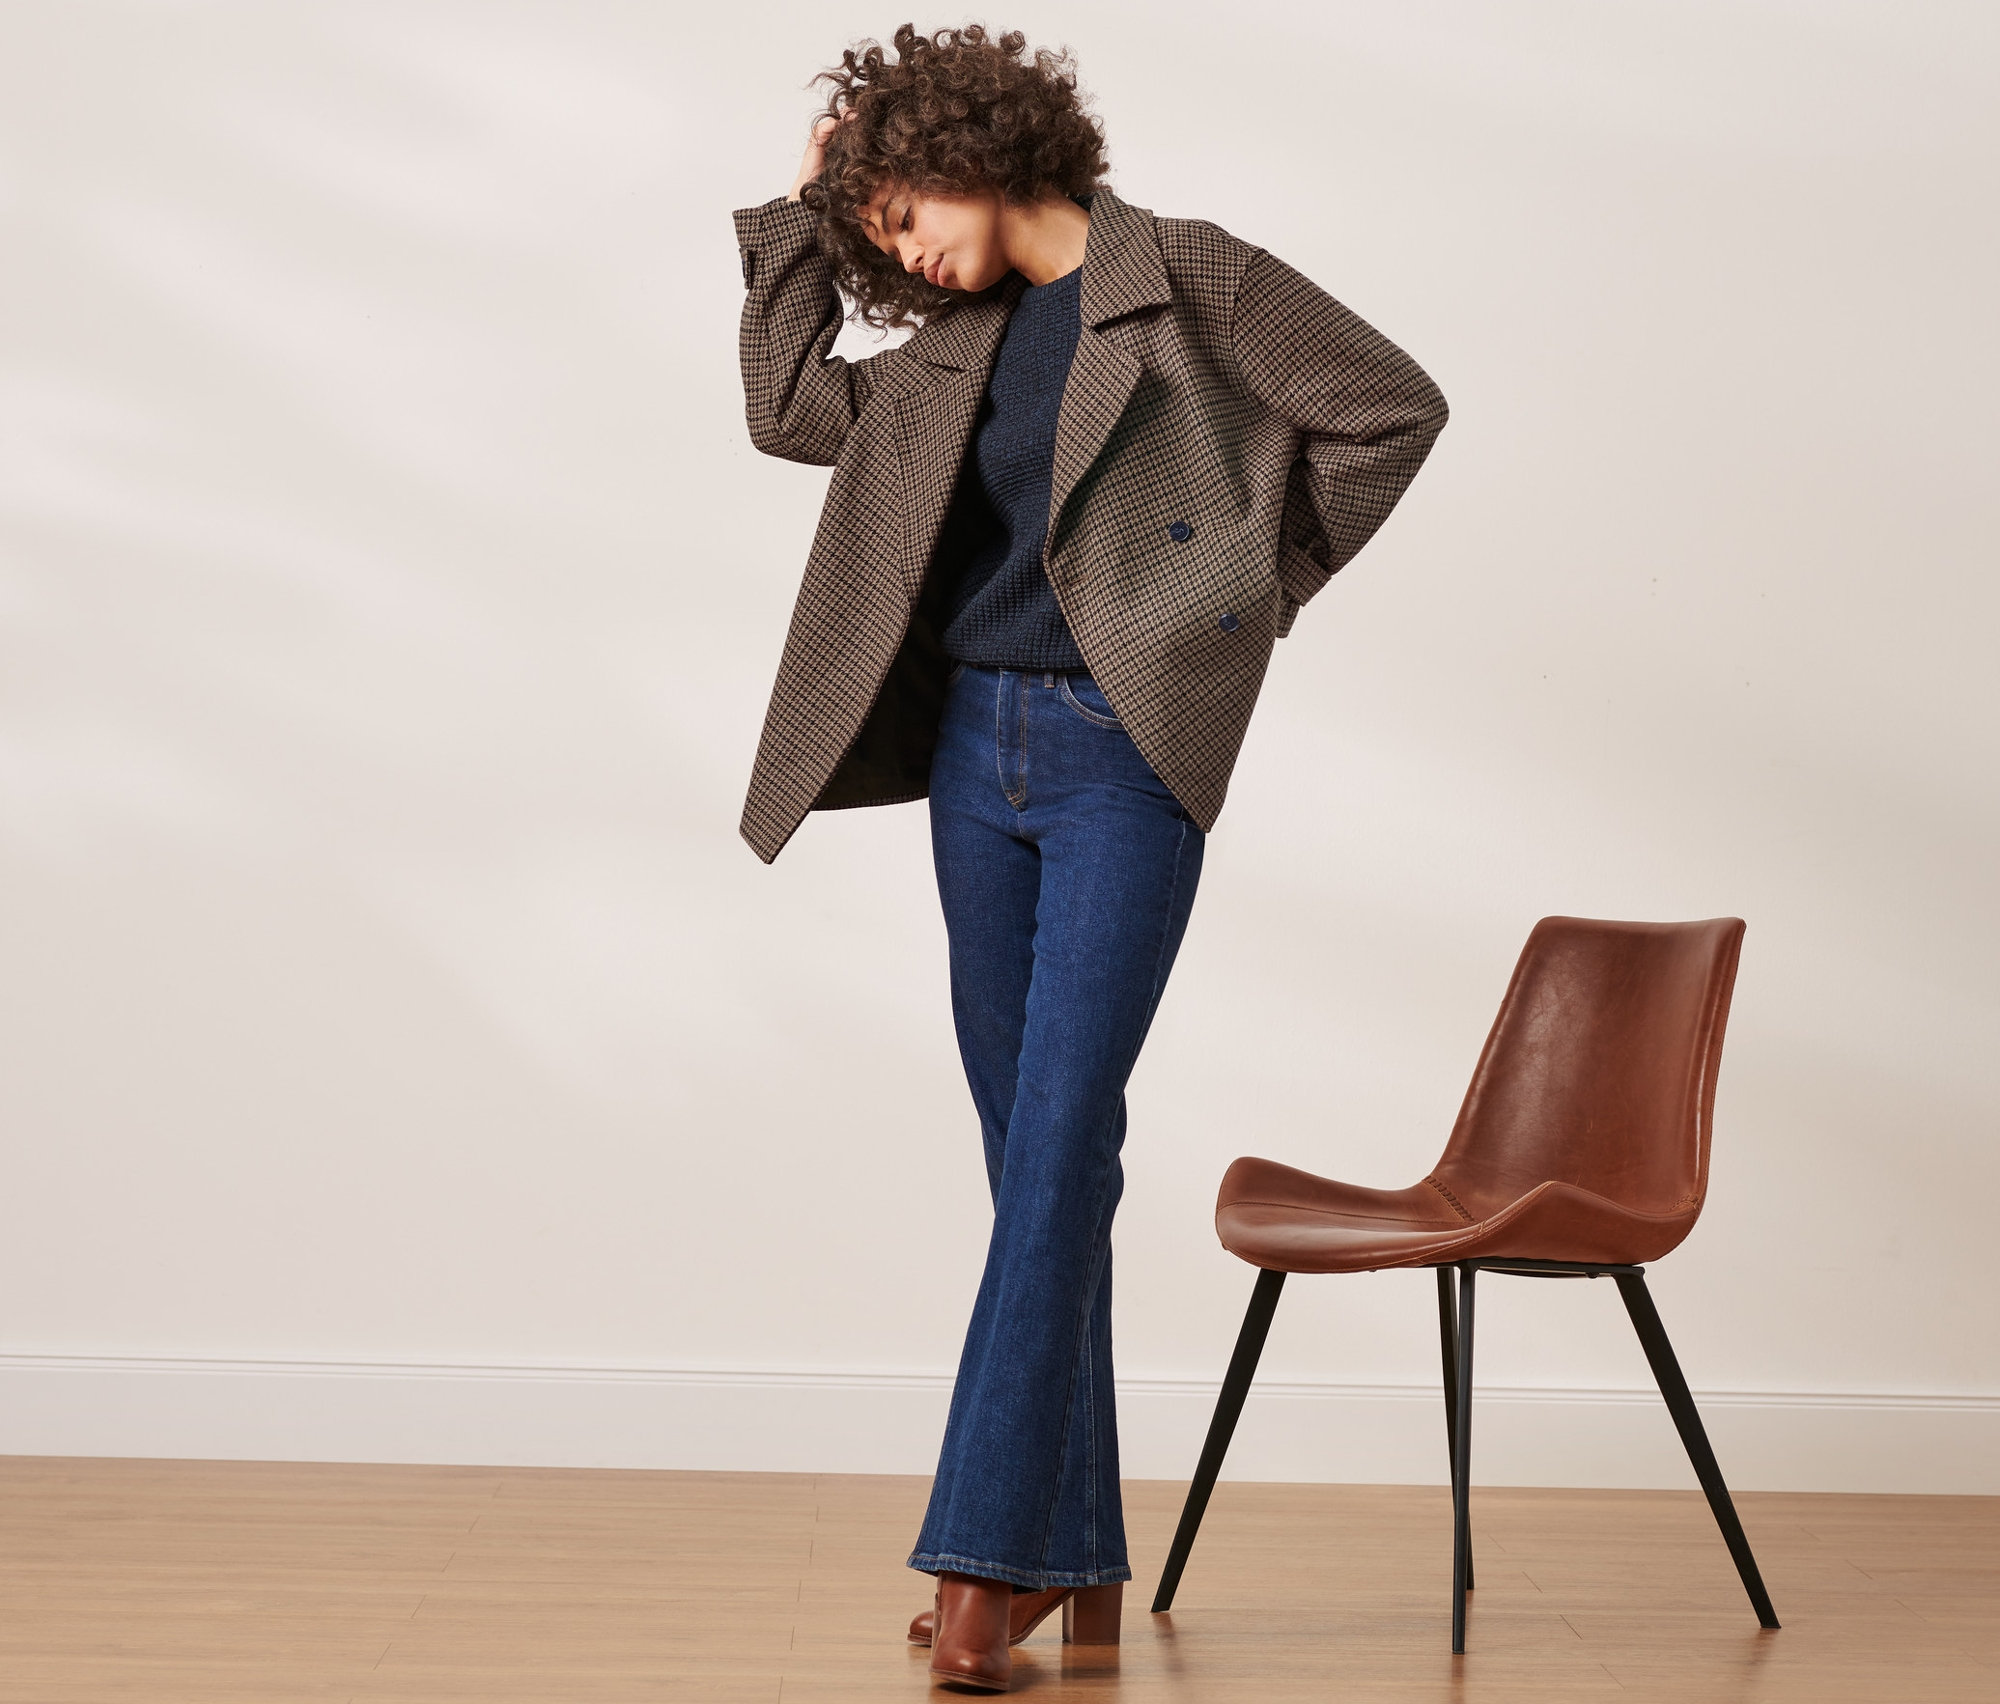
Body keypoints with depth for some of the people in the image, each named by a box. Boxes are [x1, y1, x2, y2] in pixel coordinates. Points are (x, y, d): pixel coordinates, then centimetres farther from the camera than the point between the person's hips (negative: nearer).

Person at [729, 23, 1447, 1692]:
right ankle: (1074, 1555, 14)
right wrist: (799, 215, 13)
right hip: (977, 747, 7)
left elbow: (1392, 405, -5)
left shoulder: (1184, 275, -4)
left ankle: (987, 1557, -9)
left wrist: (1255, 581, -2)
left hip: (1125, 757, -7)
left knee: (1056, 1146, -11)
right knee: (1031, 1154, 7)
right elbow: (793, 408, 16)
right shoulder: (966, 338, 14)